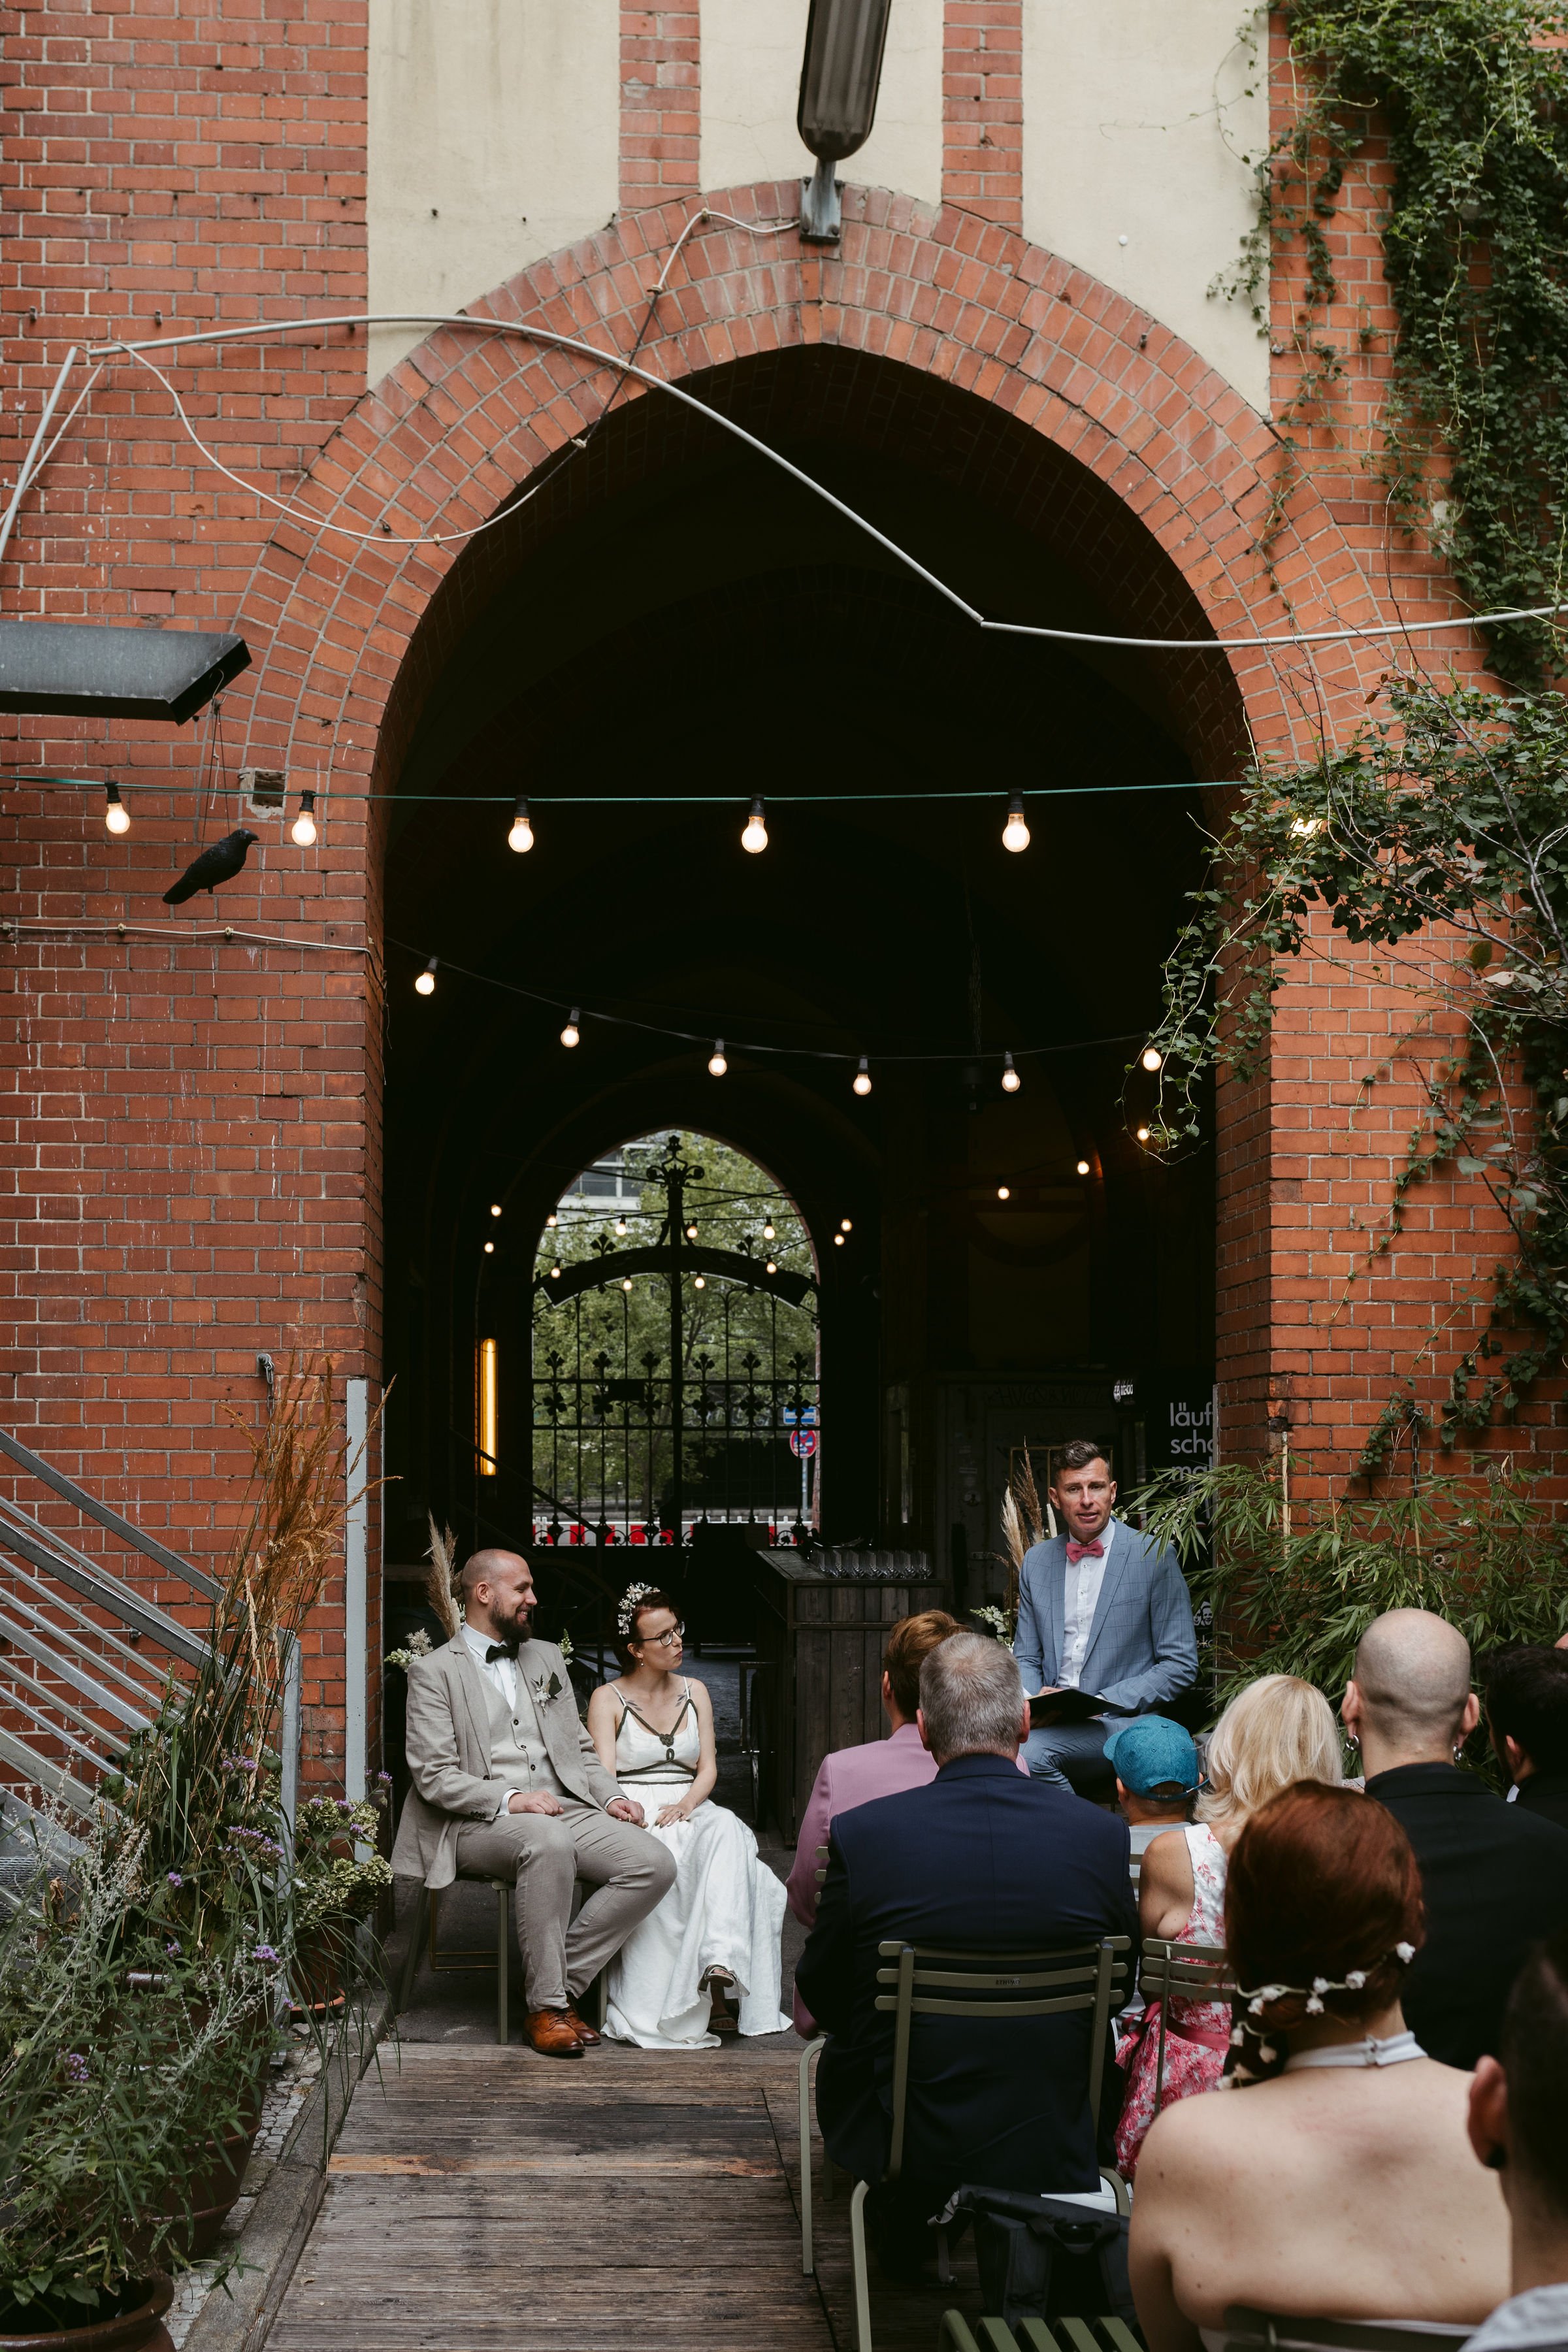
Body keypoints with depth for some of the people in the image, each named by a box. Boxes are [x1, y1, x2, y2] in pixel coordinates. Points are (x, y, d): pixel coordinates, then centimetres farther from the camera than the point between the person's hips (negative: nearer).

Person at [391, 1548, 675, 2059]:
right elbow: (434, 1777, -8)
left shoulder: (547, 1658, 22)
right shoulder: (434, 1672, 2)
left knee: (654, 1864, -19)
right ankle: (546, 2006, -26)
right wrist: (509, 1800, -21)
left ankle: (562, 1983, -11)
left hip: (564, 1810, 6)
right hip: (478, 1825, -6)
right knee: (549, 1840, -39)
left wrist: (611, 1796, 3)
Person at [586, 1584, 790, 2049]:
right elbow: (603, 1776, -4)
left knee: (726, 1829, -34)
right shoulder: (607, 1699, 6)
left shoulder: (695, 1693, 17)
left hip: (691, 1811, 3)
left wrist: (687, 1803, -13)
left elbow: (708, 1767, 9)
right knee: (664, 1861, -38)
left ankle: (720, 1962, -49)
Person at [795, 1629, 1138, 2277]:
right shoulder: (1102, 1834, -12)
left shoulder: (860, 1834, -16)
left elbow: (821, 1993, -3)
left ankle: (898, 2227, 44)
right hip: (1052, 2146, 1)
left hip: (898, 2143, -1)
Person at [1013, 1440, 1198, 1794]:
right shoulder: (1036, 1561, 14)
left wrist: (1105, 1701, -13)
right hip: (1052, 1720, 5)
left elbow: (1180, 1666, -2)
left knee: (1028, 1751, -31)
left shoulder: (1154, 1557, -1)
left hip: (1119, 1724, -5)